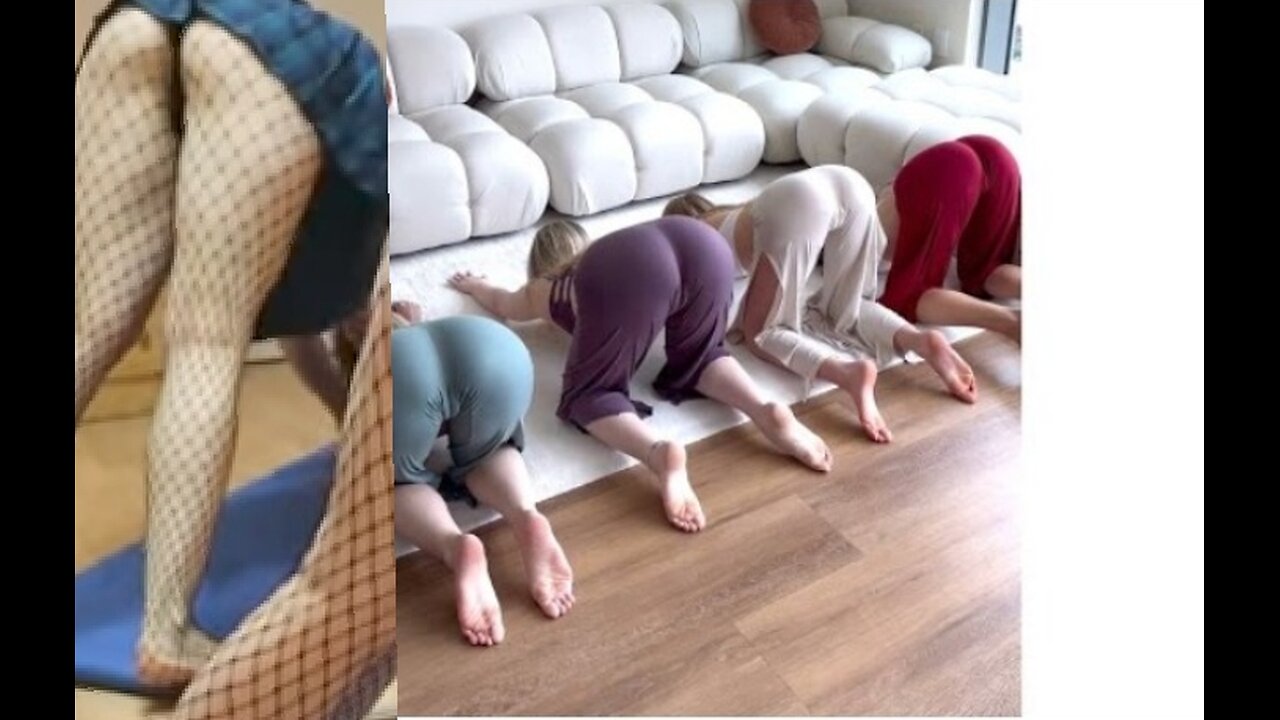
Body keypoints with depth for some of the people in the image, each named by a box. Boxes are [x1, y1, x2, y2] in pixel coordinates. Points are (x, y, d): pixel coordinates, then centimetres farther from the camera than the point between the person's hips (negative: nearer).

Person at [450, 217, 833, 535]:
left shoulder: (544, 291, 37)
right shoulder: (599, 256, 47)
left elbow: (500, 302, 59)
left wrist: (474, 285, 80)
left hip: (630, 268, -4)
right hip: (703, 243, 5)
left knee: (590, 394, 8)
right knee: (697, 359, 27)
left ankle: (659, 454, -23)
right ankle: (768, 412, -1)